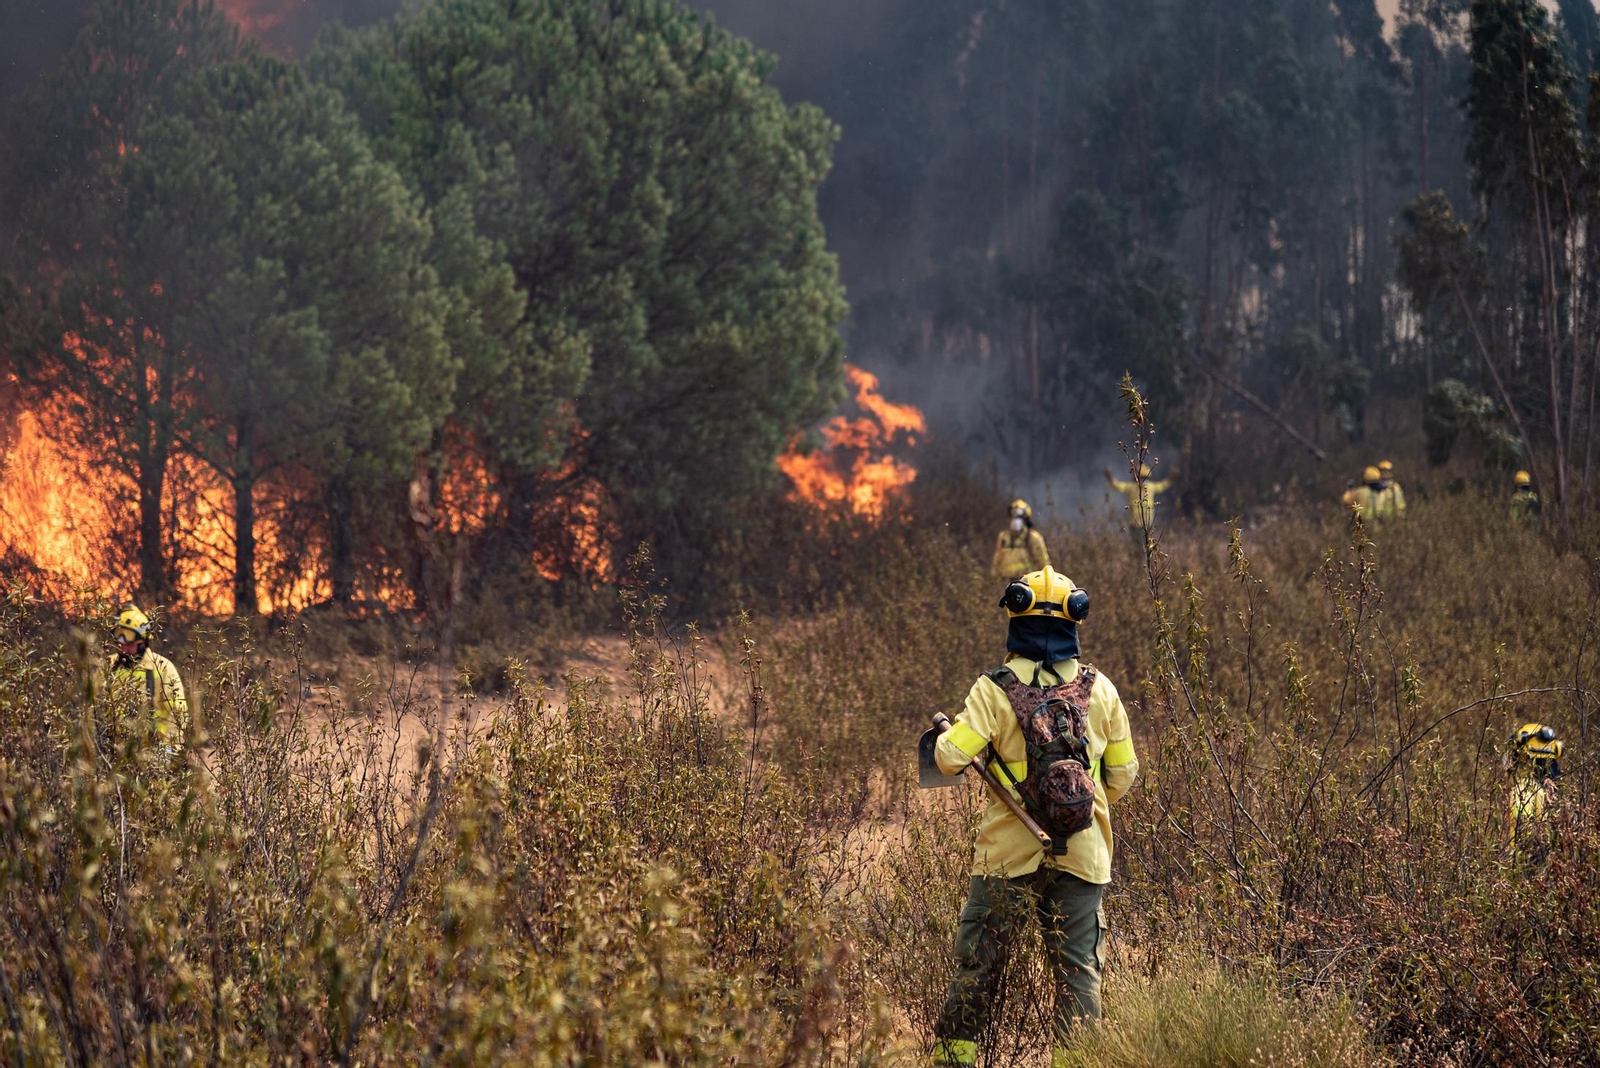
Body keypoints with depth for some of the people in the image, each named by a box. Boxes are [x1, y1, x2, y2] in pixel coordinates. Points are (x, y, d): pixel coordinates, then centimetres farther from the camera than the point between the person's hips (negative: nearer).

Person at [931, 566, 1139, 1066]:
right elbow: (1123, 774, 9)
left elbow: (950, 758, -16)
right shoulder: (1099, 690, 2)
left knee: (978, 963, 9)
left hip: (1009, 852, -2)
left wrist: (946, 733, 7)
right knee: (1078, 969, 7)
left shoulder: (996, 688, -9)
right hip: (1082, 854, 2)